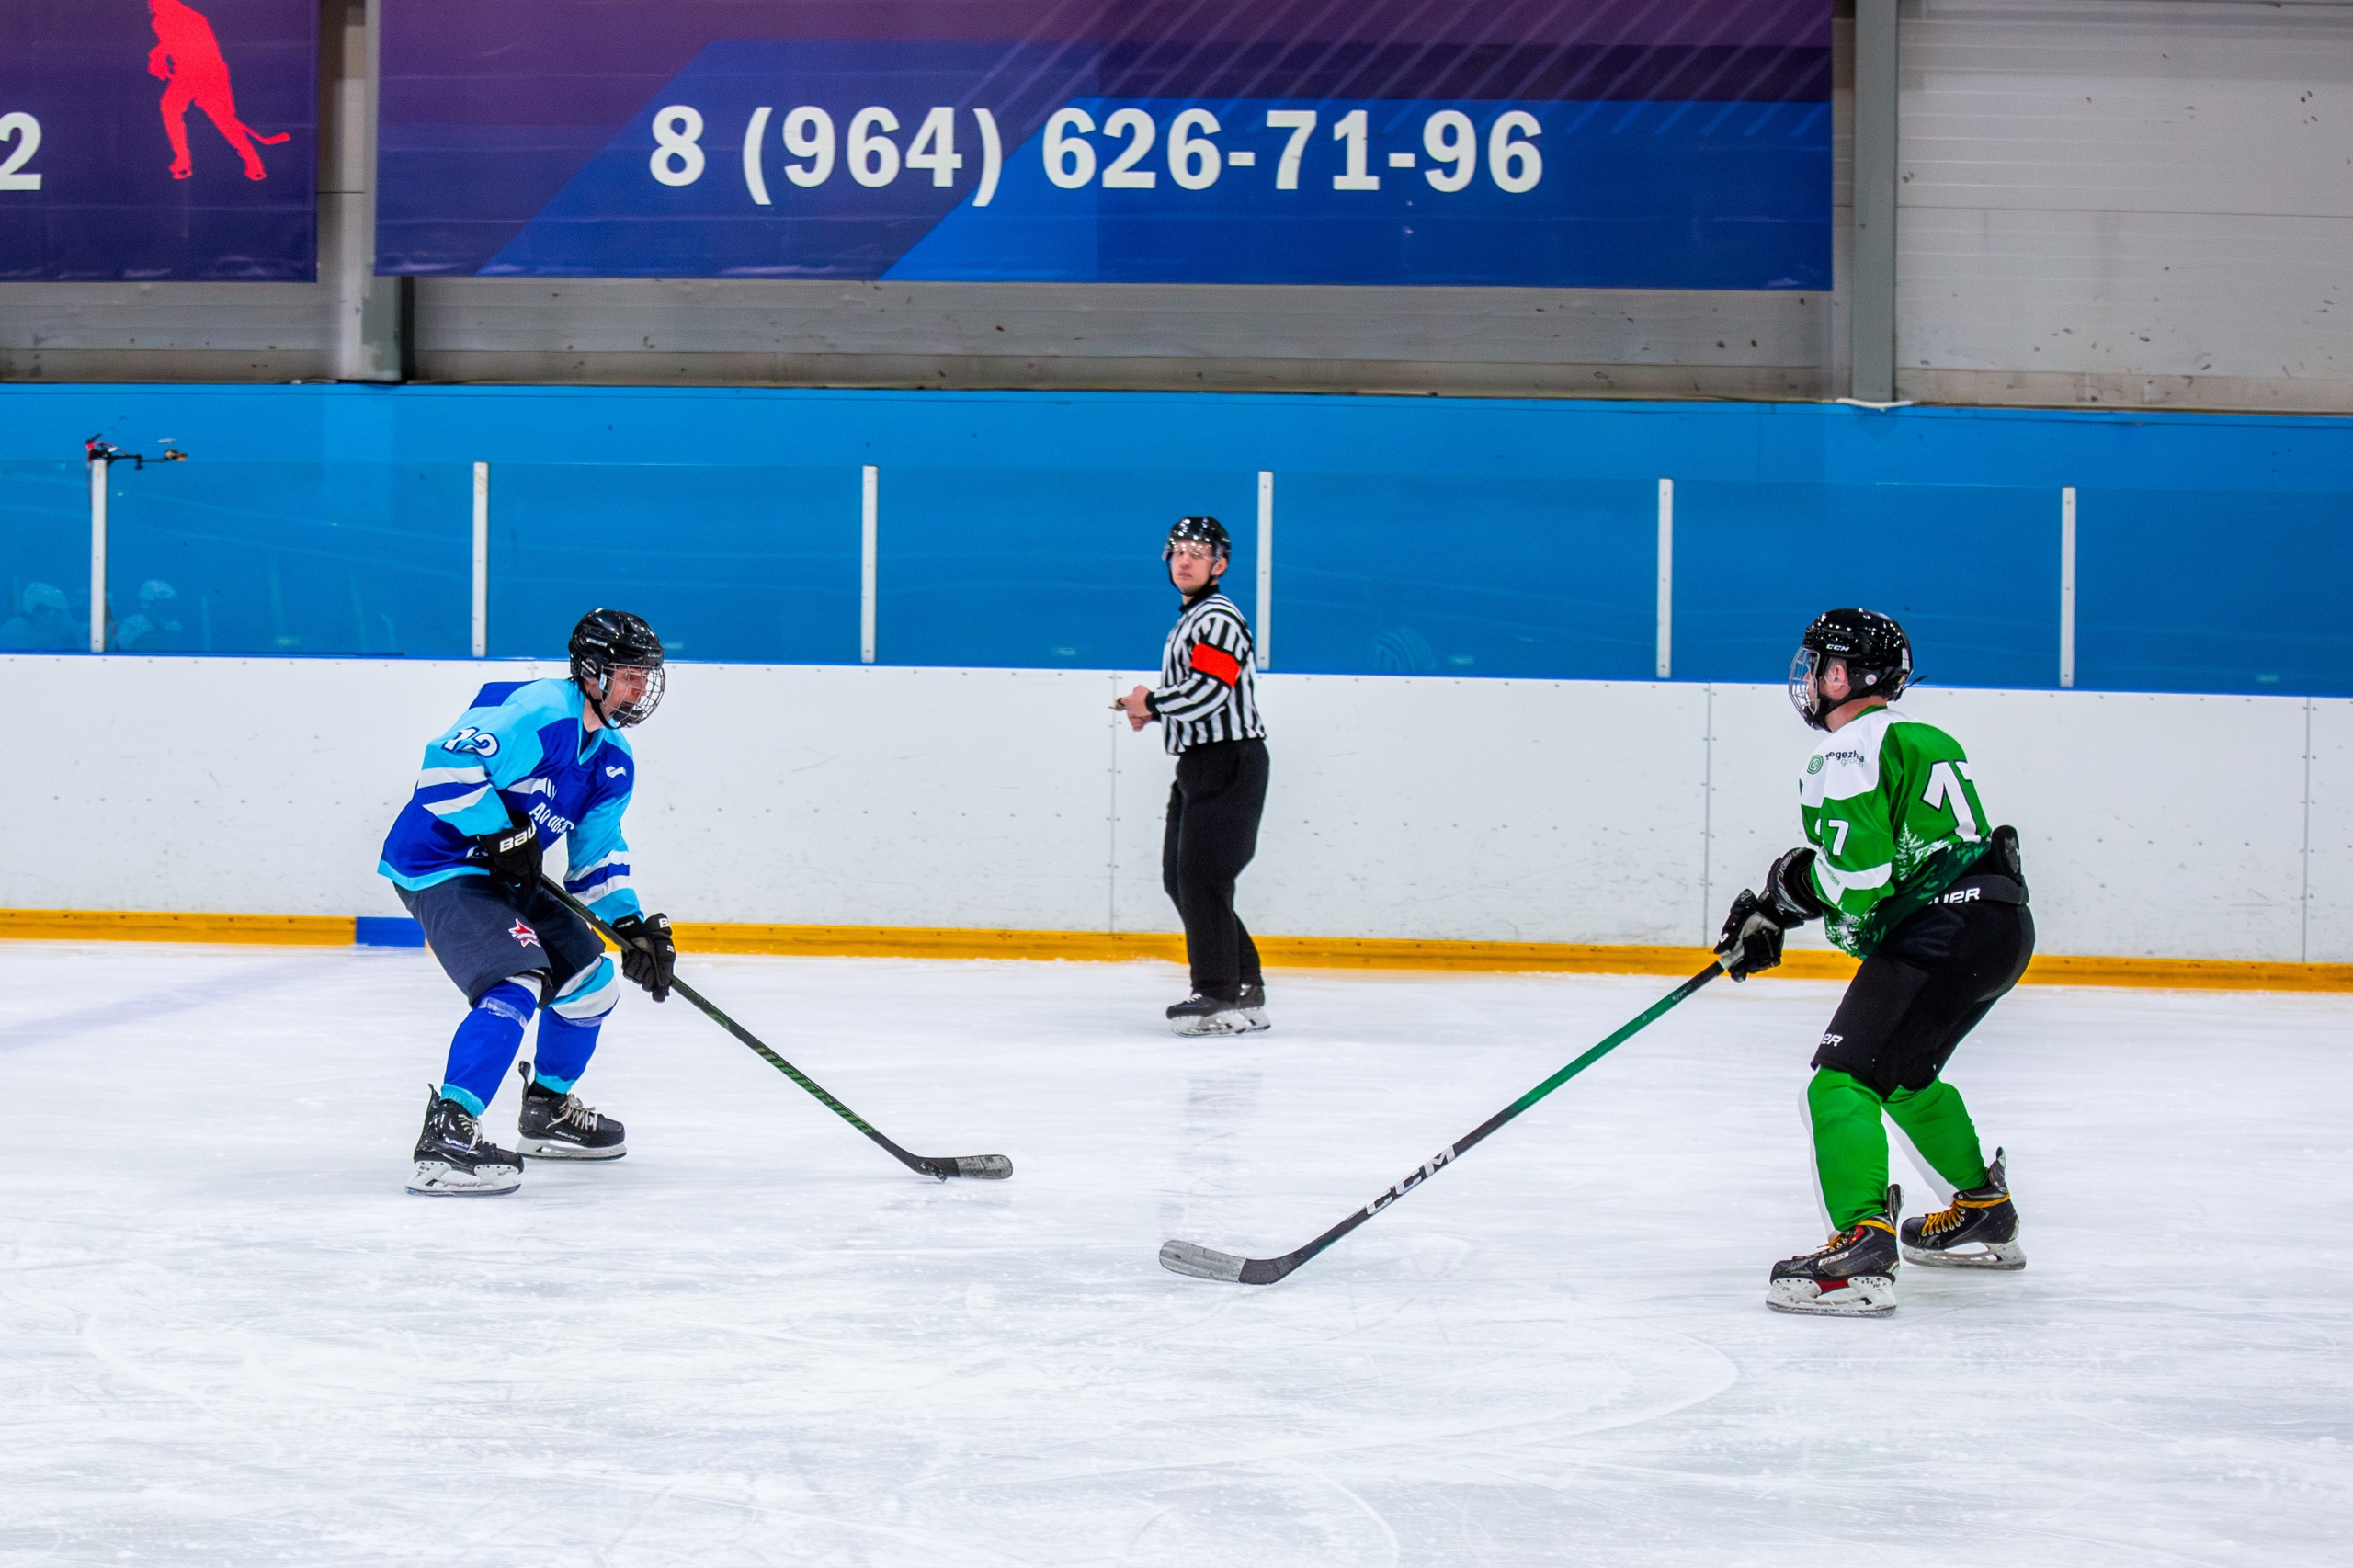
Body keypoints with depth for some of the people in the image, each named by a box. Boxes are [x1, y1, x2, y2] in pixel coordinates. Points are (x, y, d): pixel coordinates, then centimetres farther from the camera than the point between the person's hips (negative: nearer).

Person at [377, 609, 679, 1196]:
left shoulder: (614, 762, 9)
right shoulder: (542, 713, -21)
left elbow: (598, 856, 15)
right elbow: (448, 762, -30)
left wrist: (633, 927, 2)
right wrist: (500, 835, -26)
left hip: (505, 877, 10)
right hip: (437, 867, -10)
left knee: (590, 978, 16)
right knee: (517, 982, -28)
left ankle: (549, 1109, 37)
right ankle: (446, 1135, -34)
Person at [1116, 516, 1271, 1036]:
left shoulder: (1218, 618, -13)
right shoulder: (1190, 620, 19)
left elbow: (1206, 691, -24)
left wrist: (1150, 702, -9)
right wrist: (1150, 710, 10)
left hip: (1228, 764, -11)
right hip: (1199, 764, 11)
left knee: (1201, 877, -14)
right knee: (1179, 877, 11)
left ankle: (1219, 997, -12)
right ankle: (1245, 989, 16)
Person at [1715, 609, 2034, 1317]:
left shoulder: (1850, 752, -9)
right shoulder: (1918, 737, 23)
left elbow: (1857, 878, -18)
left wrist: (1787, 883, 2)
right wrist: (1773, 912, 22)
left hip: (1943, 933, -10)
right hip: (2001, 923, 10)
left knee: (1845, 1080, -16)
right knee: (1906, 1073, 30)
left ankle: (1863, 1246, -32)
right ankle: (1984, 1211, 44)